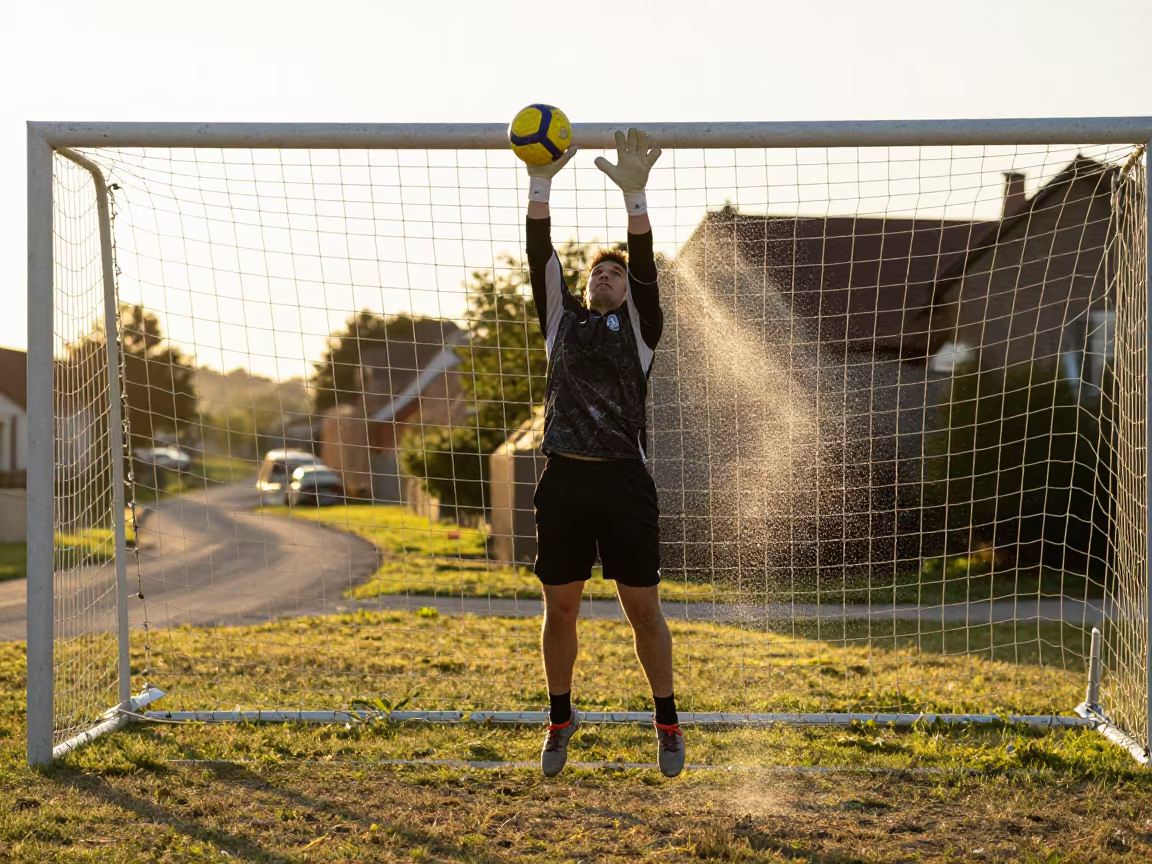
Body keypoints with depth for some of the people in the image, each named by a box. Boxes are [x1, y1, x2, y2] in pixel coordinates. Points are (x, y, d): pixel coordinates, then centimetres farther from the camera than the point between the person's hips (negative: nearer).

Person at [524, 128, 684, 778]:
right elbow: (541, 258, 3)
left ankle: (668, 723, 14)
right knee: (560, 608, 8)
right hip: (564, 481, 2)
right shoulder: (562, 320, 14)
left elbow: (645, 267, -8)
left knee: (644, 609, 1)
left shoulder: (638, 326, 7)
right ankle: (561, 718, 24)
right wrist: (540, 183, -8)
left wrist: (635, 194, -21)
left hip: (624, 481, -2)